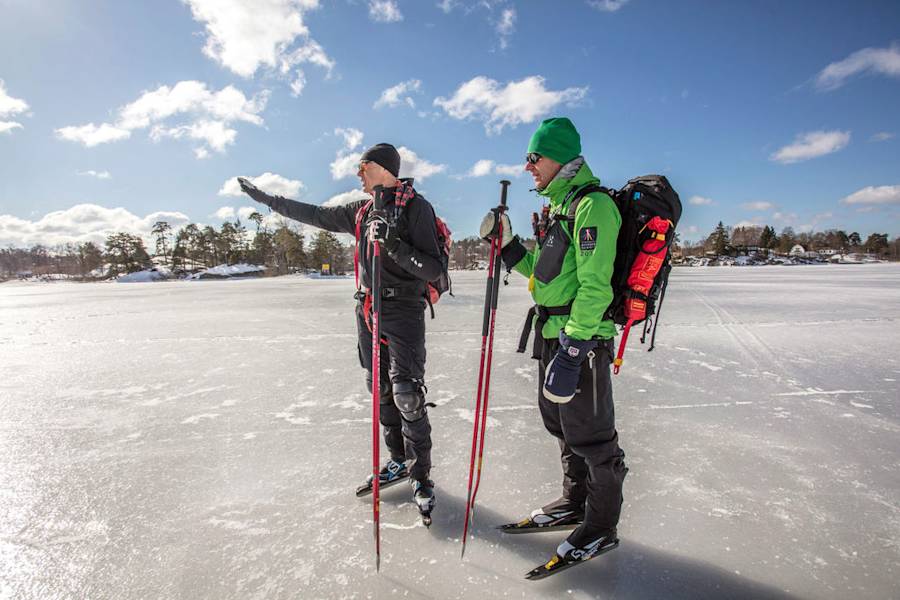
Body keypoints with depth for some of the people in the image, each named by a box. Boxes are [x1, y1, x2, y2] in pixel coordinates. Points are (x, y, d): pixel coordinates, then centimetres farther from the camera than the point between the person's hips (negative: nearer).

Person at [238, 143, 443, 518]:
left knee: (407, 396, -7)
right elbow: (315, 214, 23)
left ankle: (421, 476, 9)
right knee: (380, 392, 12)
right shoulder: (362, 210, 14)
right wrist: (265, 198, 26)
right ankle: (399, 462, 28)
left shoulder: (415, 207, -9)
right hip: (367, 309, 8)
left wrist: (394, 246, -27)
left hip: (403, 310, -7)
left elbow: (433, 270, -15)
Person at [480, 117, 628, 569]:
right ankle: (574, 504, 40)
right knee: (561, 422, 20)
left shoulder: (593, 205, -15)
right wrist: (507, 244, 9)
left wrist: (572, 350, -26)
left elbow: (594, 288, -22)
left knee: (589, 434, 3)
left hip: (582, 339, -10)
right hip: (553, 334, 10)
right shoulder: (559, 207, 16)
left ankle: (602, 527, 24)